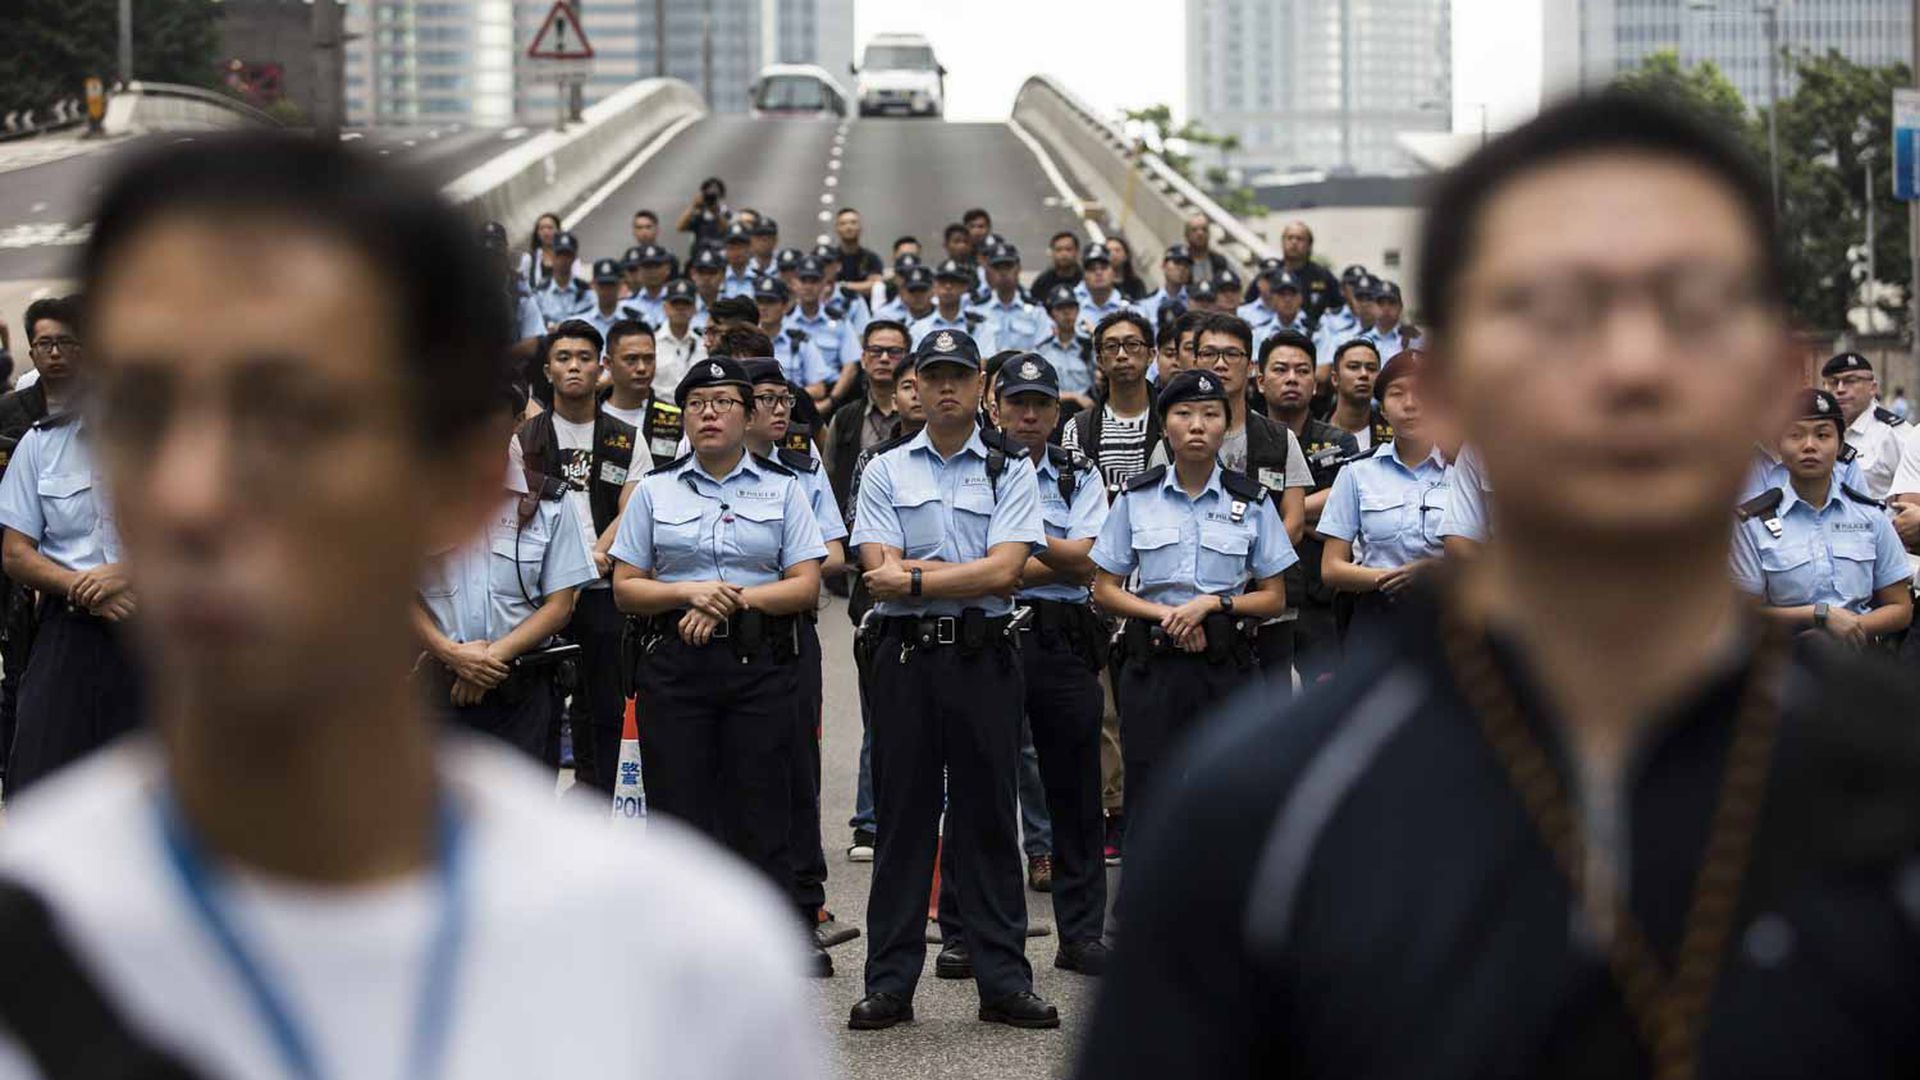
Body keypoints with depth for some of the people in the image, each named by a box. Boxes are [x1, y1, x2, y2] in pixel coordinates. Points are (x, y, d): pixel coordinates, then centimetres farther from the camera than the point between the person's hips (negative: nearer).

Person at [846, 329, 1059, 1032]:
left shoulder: (1010, 470, 5)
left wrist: (914, 577, -11)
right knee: (902, 816, 3)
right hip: (903, 654, 1)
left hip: (982, 657, -1)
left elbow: (1004, 571, -8)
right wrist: (969, 574, -11)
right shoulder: (885, 470, 8)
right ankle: (889, 985, 8)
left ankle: (1003, 981, 8)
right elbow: (880, 572, -4)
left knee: (988, 816, 3)